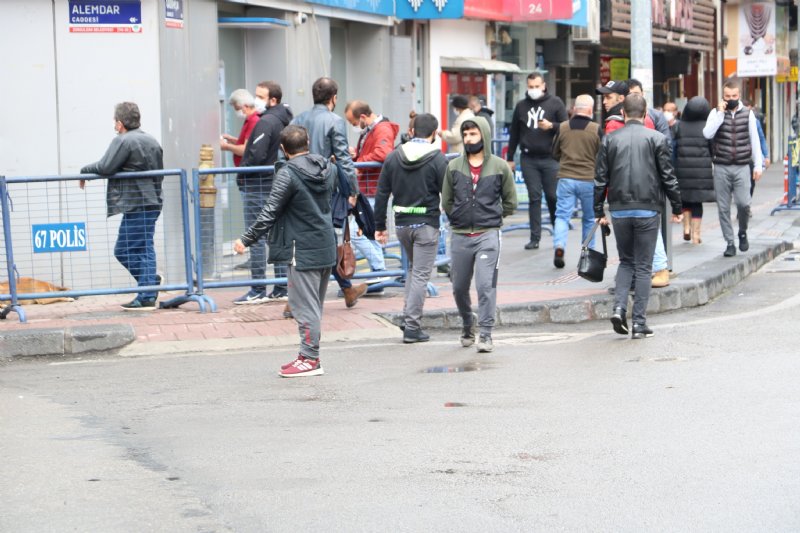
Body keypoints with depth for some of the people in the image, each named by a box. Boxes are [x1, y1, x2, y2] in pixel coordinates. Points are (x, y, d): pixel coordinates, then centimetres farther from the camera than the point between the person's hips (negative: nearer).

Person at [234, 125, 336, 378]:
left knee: (305, 306, -4)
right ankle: (310, 355, 19)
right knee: (315, 305, 14)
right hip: (326, 248, 8)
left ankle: (310, 359, -3)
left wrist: (246, 240, -10)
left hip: (303, 250, -8)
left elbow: (269, 213, -16)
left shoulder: (287, 174, -15)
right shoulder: (327, 168, 7)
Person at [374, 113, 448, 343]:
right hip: (426, 224, -5)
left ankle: (408, 317, 16)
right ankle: (412, 327, -2)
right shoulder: (437, 159, -8)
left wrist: (379, 226, 11)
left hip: (401, 223, 5)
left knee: (413, 268, 23)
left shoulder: (394, 157, 5)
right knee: (421, 274, 0)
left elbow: (382, 194, 6)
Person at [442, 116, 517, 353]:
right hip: (460, 236, 3)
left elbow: (510, 202, 9)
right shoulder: (454, 167, 5)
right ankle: (468, 324, 34)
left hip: (488, 235, -3)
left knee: (486, 285, -13)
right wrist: (459, 218, 8)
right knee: (459, 288, 12)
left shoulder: (500, 167, 1)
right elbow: (447, 202, 15)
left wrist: (491, 217, 6)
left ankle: (485, 333, -8)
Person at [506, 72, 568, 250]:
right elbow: (514, 133, 17)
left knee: (553, 196, 0)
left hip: (550, 158, -2)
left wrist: (551, 126, -16)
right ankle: (535, 237, 3)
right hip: (528, 159, 2)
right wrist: (510, 158, 16)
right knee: (534, 197, 2)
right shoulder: (521, 106, 11)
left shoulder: (555, 103, 3)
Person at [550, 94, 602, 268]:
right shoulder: (596, 129, -8)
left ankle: (559, 246, -20)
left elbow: (555, 154, 9)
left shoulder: (562, 128, -1)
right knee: (589, 218, 14)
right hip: (588, 180, -1)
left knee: (562, 215, 3)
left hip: (566, 178, 1)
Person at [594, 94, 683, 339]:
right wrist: (676, 208, 8)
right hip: (647, 209, -2)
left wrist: (599, 211, 11)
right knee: (643, 266, 4)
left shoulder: (610, 139, 3)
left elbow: (601, 178, 4)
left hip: (619, 210, 2)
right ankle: (639, 323, 2)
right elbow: (668, 177, -2)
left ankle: (619, 308, -2)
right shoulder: (656, 138, -2)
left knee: (626, 261, 18)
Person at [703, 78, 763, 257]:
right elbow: (707, 134, -12)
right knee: (723, 207, 2)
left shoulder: (748, 114, 6)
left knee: (743, 203, -11)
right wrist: (720, 113, -14)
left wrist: (758, 165, 5)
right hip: (721, 167, 0)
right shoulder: (716, 113, 4)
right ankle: (729, 243, 12)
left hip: (742, 167, 0)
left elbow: (754, 140, 9)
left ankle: (742, 232, 16)